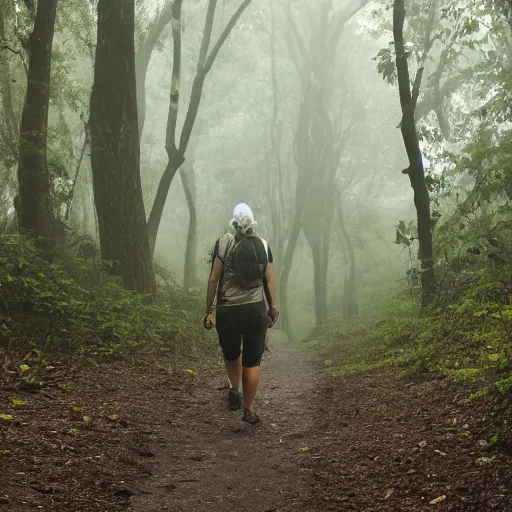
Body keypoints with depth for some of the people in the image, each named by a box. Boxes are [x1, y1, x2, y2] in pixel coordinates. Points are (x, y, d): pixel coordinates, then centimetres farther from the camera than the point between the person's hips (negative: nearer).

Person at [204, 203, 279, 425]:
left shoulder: (223, 243, -2)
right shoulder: (263, 245, 5)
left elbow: (214, 279, -4)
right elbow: (270, 282, 4)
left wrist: (208, 310, 2)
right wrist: (273, 307, 14)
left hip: (227, 311, -1)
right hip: (255, 310, 1)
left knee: (231, 354, 23)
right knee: (252, 361, 7)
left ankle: (234, 390, 11)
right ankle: (249, 409, 6)